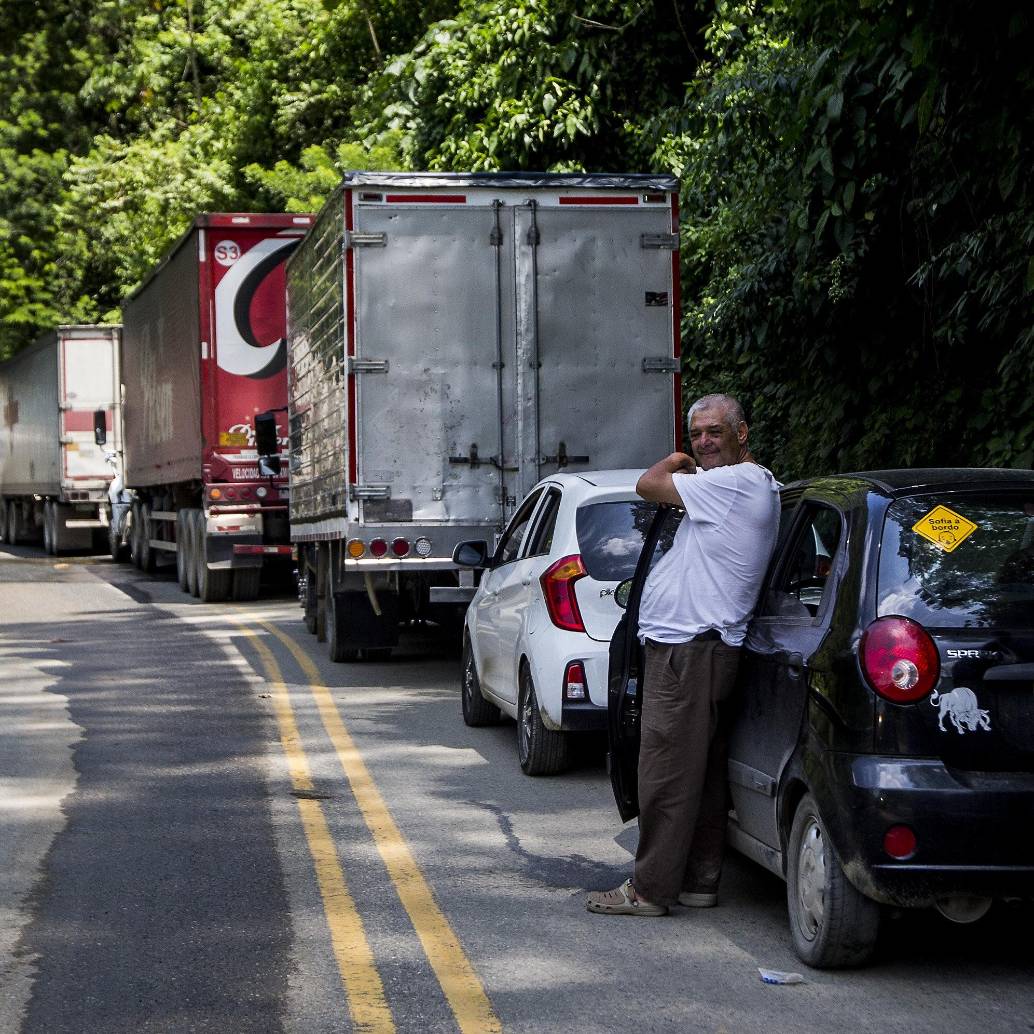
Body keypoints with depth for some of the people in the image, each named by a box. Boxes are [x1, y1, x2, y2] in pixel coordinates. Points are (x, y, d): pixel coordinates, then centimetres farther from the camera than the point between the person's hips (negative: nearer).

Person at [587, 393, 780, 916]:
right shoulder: (759, 486, 19)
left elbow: (647, 486, -10)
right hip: (705, 645, 11)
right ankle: (699, 880, 20)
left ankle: (651, 889, -4)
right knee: (703, 773, 14)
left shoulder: (734, 482, -15)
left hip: (688, 651, -11)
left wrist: (672, 462, 6)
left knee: (667, 773, -7)